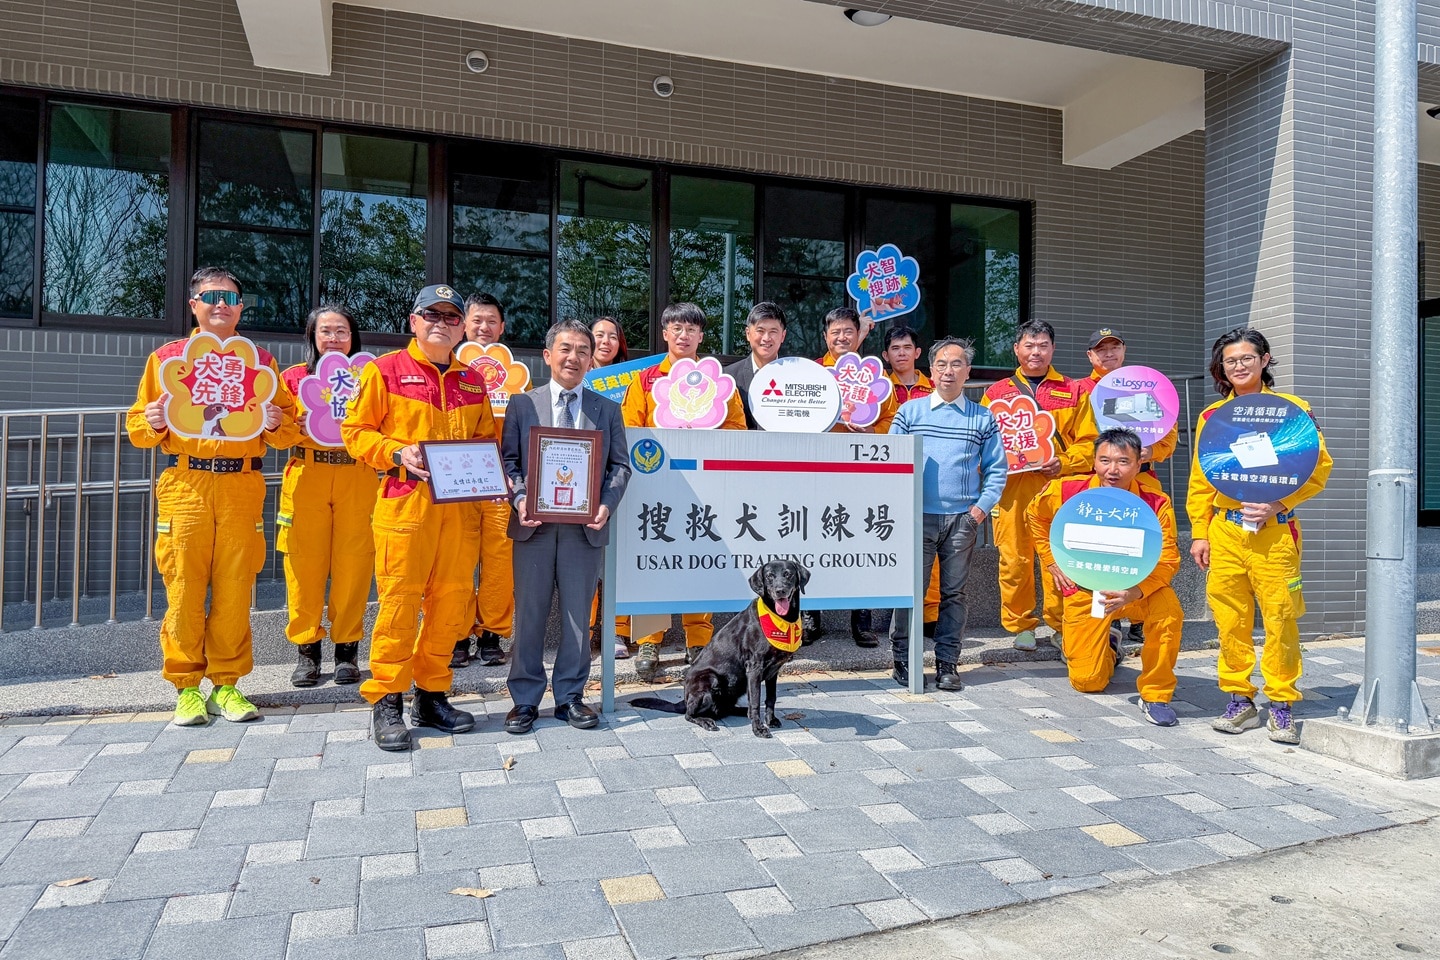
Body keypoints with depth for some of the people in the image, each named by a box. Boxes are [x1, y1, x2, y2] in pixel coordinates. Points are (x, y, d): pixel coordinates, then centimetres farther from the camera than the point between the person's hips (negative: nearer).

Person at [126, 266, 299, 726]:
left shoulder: (260, 360, 12)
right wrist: (152, 424, -10)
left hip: (243, 486, 0)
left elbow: (289, 429, 11)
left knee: (235, 588, 1)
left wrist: (277, 423, -10)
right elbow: (137, 425, 11)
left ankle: (227, 683, 13)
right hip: (185, 486, 0)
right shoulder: (166, 357, 11)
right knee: (184, 589, -1)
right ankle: (187, 686, 11)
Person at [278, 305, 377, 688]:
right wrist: (299, 426, -11)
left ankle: (347, 648, 10)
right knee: (305, 563, -1)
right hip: (306, 478, 0)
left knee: (352, 563, -2)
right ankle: (306, 649, 10)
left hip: (357, 479, 0)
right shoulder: (294, 377, 10)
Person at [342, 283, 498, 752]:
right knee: (399, 599, -4)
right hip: (405, 499, -4)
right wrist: (397, 453, -13)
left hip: (461, 505, 5)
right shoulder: (385, 370, 3)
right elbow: (355, 430, 2)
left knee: (451, 599, 6)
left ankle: (432, 695, 19)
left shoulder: (473, 381, 17)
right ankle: (386, 702, 7)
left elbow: (487, 438, 23)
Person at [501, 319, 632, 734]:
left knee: (577, 614, 7)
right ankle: (525, 698, 17)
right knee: (529, 613, 5)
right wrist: (519, 498, -12)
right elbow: (508, 459, 5)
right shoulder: (522, 404, 8)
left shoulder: (607, 408, 11)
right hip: (534, 524, 0)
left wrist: (608, 504, -9)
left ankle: (570, 696, 20)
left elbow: (620, 465, 7)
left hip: (585, 527, 1)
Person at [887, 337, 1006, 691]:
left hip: (963, 519, 1)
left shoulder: (983, 418, 9)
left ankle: (947, 663, 15)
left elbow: (996, 469, 10)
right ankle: (903, 660, 9)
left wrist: (983, 505, -3)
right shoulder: (910, 411, 7)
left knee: (954, 592, 6)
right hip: (918, 516, -1)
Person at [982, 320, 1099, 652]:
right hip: (1011, 485, 1)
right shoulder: (996, 393, 14)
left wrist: (1064, 463, -11)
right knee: (1014, 558, -1)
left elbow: (1088, 441, 6)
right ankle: (1020, 626, 12)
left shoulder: (1074, 391, 13)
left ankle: (1061, 625, 11)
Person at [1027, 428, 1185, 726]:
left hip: (1135, 588, -1)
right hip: (1084, 591, 1)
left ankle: (1155, 695, -13)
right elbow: (1035, 515, 5)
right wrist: (1051, 562, 1)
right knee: (1088, 683, 1)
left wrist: (1135, 592, -38)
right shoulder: (1068, 491, -16)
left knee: (1169, 612, -37)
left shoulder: (1156, 503, -19)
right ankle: (1108, 646, 40)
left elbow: (1167, 560, -20)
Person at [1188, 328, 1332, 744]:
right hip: (1224, 529, 3)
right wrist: (1199, 533, 6)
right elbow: (1200, 479, 12)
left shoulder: (1292, 408, 3)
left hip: (1275, 530, -2)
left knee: (1280, 618, -3)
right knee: (1230, 619, 4)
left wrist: (1277, 504, -13)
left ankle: (1281, 705, 9)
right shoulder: (1211, 416, 11)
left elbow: (1319, 467, 0)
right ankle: (1240, 700, 15)